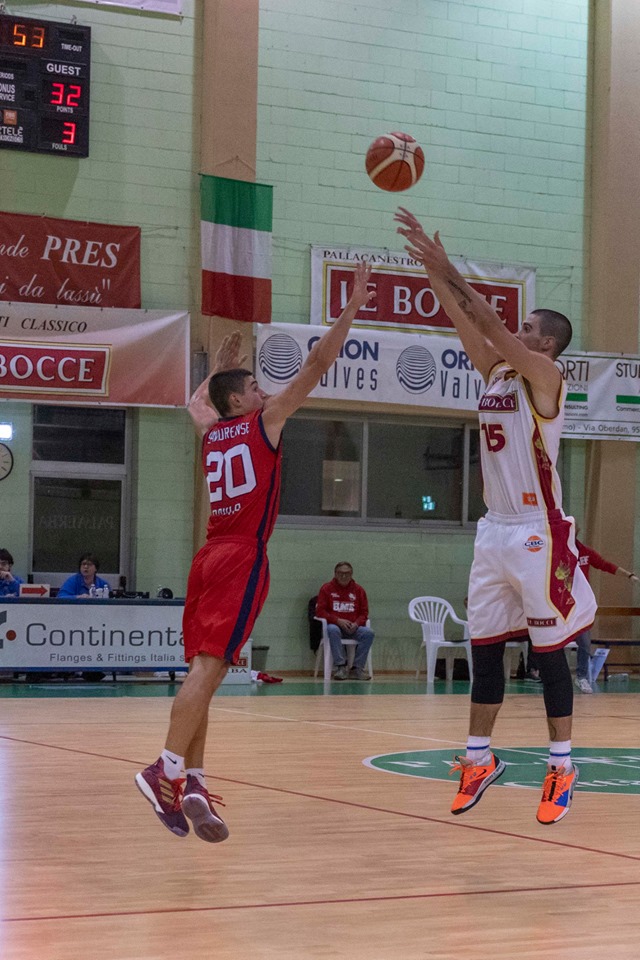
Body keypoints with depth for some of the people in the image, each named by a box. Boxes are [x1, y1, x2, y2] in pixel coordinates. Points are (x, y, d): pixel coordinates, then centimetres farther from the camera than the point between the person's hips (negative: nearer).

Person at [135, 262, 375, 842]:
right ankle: (168, 771, -27)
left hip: (211, 556, 8)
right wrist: (351, 310, 3)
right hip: (242, 556, -8)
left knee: (205, 670, 7)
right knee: (208, 666, -16)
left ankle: (193, 782, 3)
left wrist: (231, 347, 50)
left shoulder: (211, 432, 18)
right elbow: (317, 365, -2)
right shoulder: (264, 421, 1)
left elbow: (201, 396, 43)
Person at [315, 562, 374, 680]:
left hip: (353, 628, 2)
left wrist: (356, 624, -13)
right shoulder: (327, 588, 4)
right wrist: (338, 621, -15)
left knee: (368, 633, -27)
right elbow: (320, 611, -2)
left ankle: (357, 668, -20)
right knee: (333, 630, -38)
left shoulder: (358, 590, 10)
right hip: (334, 625, -2)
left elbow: (364, 613, 9)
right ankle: (341, 667, -34)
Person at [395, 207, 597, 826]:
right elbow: (464, 322, 6)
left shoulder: (544, 376, -9)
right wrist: (432, 268, -4)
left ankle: (562, 767, 6)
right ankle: (480, 759, 18)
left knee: (549, 650, -2)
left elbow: (491, 322, -18)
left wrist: (447, 271, -17)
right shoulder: (495, 372, 12)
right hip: (494, 531, 8)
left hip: (537, 534, -8)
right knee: (484, 647, 10)